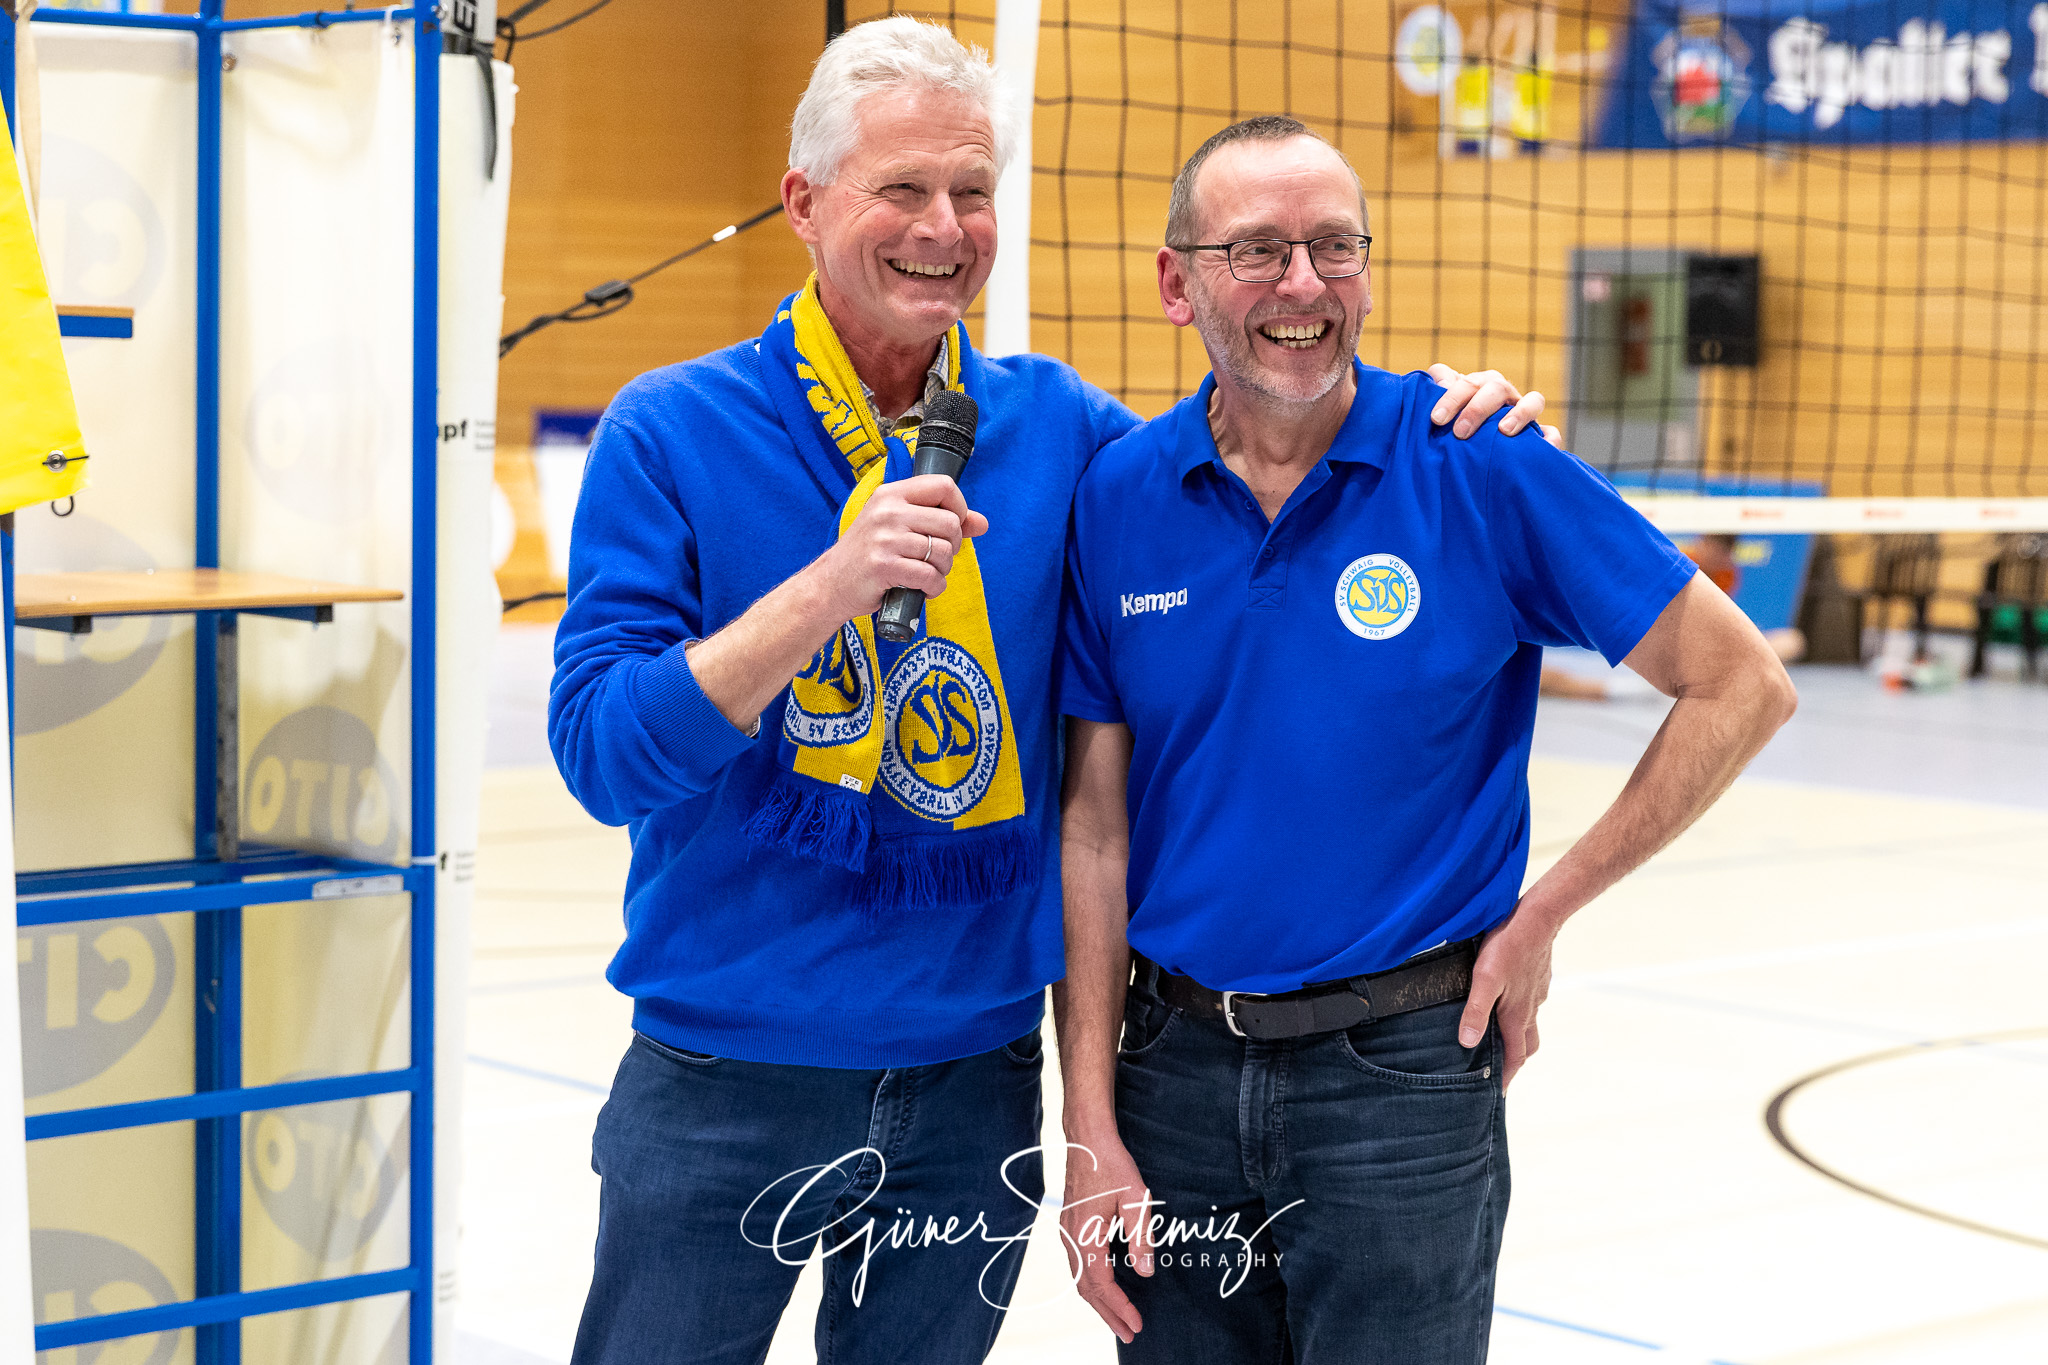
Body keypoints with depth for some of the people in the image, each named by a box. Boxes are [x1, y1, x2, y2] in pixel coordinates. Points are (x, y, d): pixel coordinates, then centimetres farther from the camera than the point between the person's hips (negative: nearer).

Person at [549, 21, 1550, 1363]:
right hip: (730, 1081, -3)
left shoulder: (1056, 430, 2)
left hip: (974, 1083, 3)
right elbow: (604, 751, -14)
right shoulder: (676, 433, -7)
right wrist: (832, 586, -25)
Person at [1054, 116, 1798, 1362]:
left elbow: (1742, 687, -4)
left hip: (1403, 1072, -2)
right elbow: (1094, 826, 1)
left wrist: (1544, 913, -5)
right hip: (1177, 1066, 3)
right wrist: (1092, 1131, -2)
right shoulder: (1118, 500, -1)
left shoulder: (1481, 468, -9)